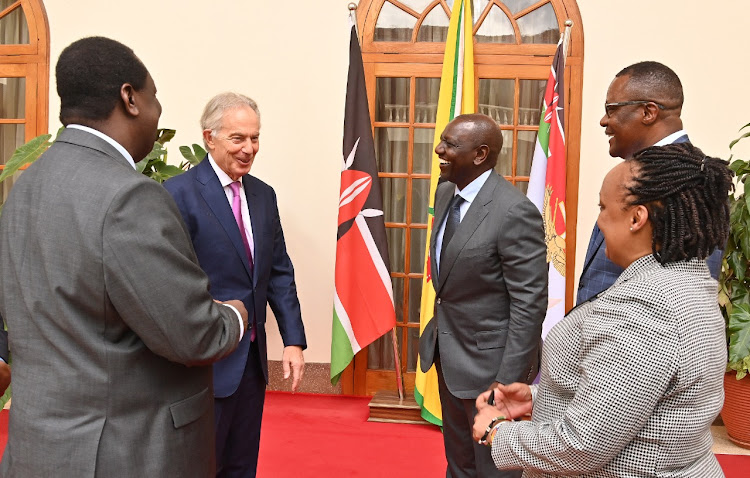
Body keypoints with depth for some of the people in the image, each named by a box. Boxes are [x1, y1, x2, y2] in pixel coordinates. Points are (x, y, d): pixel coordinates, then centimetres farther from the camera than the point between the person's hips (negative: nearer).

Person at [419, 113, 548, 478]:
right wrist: (437, 332, 13)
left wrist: (509, 379, -20)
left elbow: (530, 304, -22)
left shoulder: (515, 212, -24)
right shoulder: (445, 192, 2)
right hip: (447, 352, 8)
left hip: (487, 359, -7)